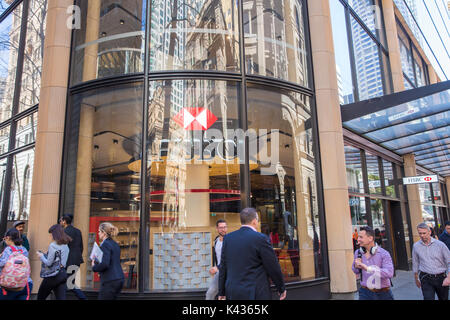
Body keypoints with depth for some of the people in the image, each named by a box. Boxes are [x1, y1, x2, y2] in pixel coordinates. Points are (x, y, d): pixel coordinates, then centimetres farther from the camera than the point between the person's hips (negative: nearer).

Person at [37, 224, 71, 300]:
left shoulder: (53, 245, -13)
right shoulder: (66, 246, 9)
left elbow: (48, 263, -12)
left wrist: (41, 256, 5)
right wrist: (45, 255, 20)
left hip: (53, 275, -6)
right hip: (63, 273, 6)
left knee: (40, 297, 17)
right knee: (61, 298, 4)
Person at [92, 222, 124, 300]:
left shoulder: (105, 244, -12)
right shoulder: (115, 244, 15)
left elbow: (105, 264, -22)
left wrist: (94, 267, -5)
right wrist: (97, 260, 15)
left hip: (110, 282, -9)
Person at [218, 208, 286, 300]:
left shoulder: (228, 238, 2)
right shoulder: (260, 238, -13)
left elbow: (223, 267, 7)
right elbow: (273, 267, -7)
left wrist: (222, 292, 15)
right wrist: (281, 289, 7)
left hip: (233, 293, 5)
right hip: (256, 294, -5)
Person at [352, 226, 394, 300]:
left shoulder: (384, 254, -13)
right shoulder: (358, 253, 0)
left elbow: (389, 273, -26)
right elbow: (356, 272, 14)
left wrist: (368, 268, -32)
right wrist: (356, 266, -10)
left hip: (383, 294, -2)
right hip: (365, 292, 2)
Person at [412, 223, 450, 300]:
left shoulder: (440, 244, -5)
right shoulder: (416, 246, 0)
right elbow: (415, 264, 11)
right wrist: (416, 279, 18)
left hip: (441, 278, 0)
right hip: (426, 279, 0)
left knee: (444, 298, 14)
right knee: (428, 298, -12)